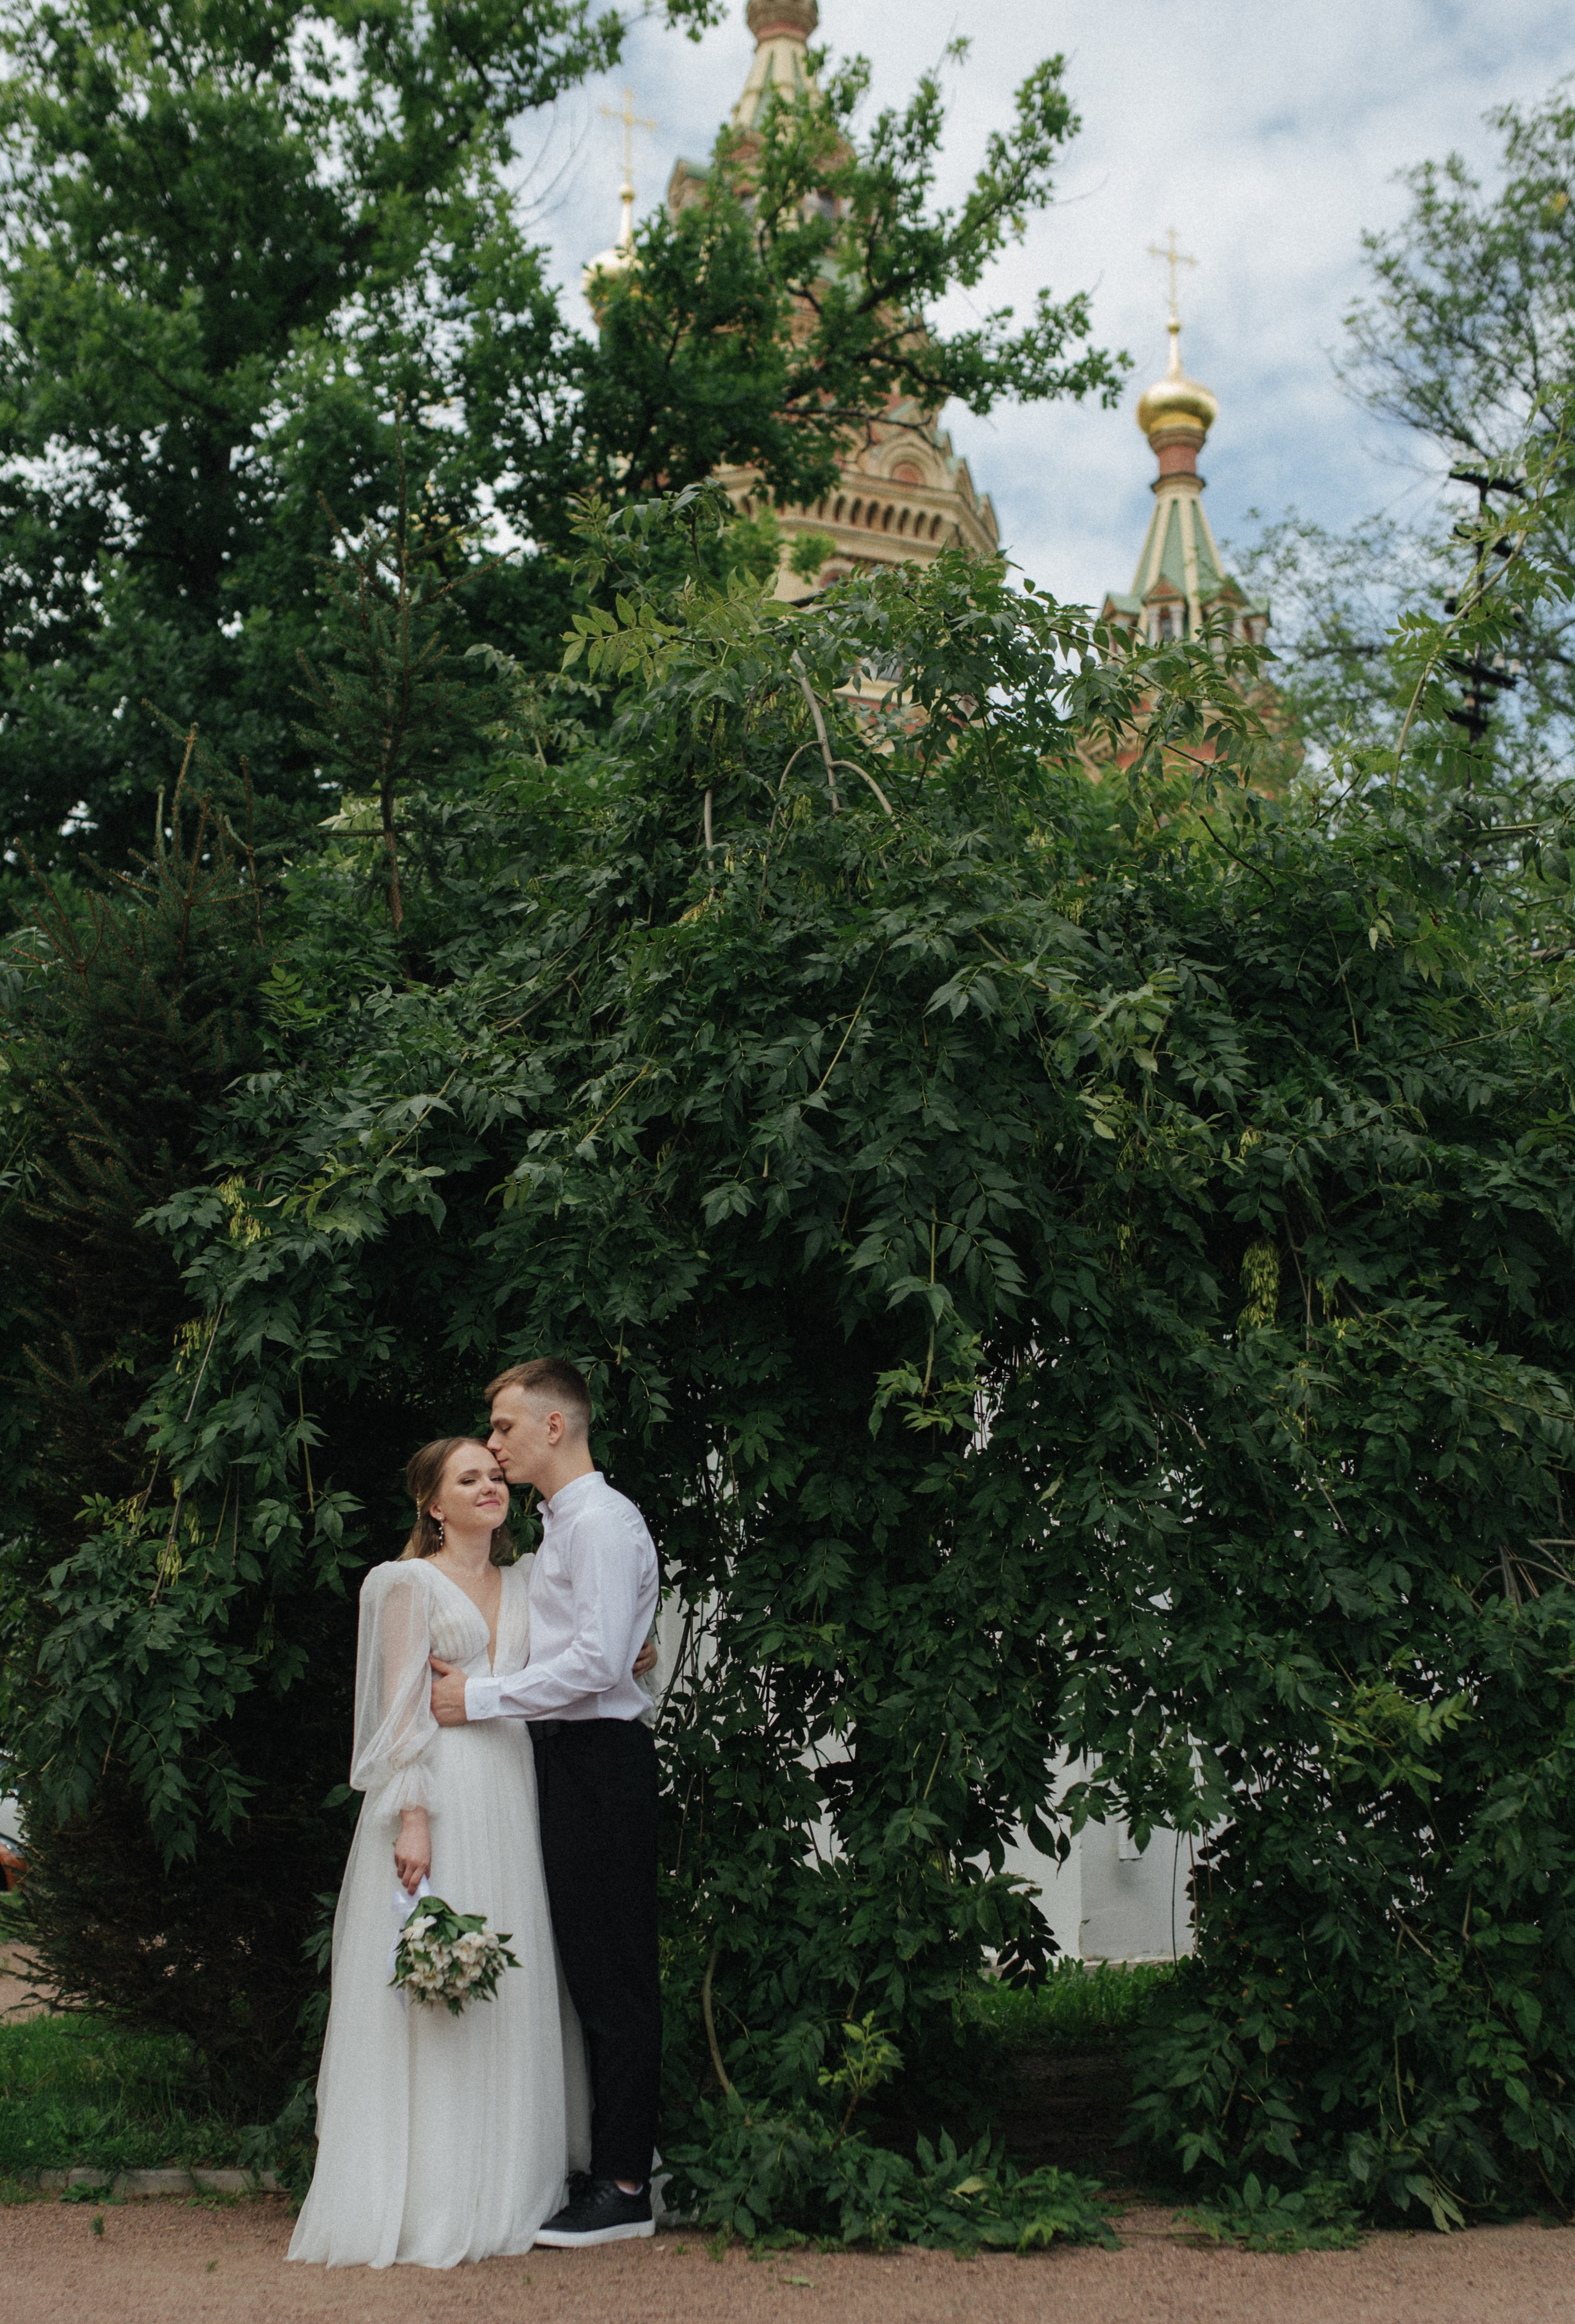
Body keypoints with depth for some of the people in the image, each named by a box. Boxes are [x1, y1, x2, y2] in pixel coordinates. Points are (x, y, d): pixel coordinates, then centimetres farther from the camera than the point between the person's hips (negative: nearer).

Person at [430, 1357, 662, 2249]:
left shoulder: (602, 1520, -12)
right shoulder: (563, 1525, 19)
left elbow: (597, 1662, -20)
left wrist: (482, 1696, -14)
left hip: (601, 1761, -10)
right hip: (571, 1761, 10)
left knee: (613, 1974, -4)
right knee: (587, 1968, 13)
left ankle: (625, 2189, 2)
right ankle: (613, 2160, 22)